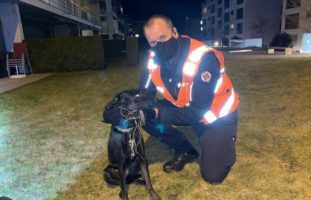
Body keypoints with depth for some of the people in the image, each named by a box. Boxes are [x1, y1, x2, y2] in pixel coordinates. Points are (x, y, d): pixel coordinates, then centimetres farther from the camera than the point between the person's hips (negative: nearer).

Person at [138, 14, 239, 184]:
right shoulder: (155, 59, -14)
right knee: (145, 117, -12)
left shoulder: (203, 58, -33)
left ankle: (225, 141, 23)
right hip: (186, 108, 6)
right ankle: (185, 151, 8)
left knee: (213, 175, -9)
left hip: (218, 114, -5)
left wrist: (158, 113, -38)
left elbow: (198, 111, -32)